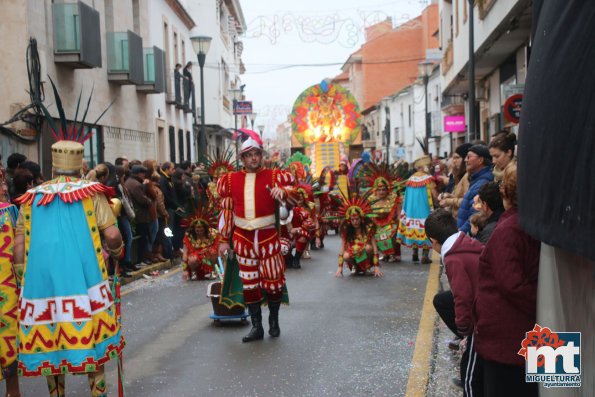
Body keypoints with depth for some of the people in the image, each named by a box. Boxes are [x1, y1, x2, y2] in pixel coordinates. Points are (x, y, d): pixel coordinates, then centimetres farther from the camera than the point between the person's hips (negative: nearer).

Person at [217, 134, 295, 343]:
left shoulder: (274, 176, -1)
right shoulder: (231, 180, 5)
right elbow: (225, 211, 8)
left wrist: (283, 191, -30)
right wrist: (224, 240, 7)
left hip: (268, 237, -2)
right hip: (243, 238, 2)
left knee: (273, 281, 6)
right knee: (249, 283, 7)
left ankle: (274, 320, 28)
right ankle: (256, 326, 17)